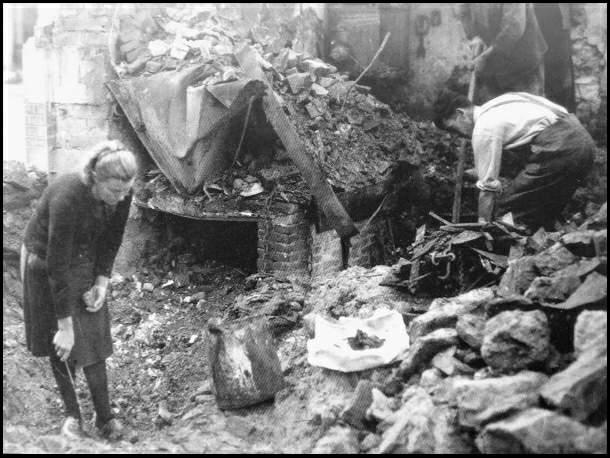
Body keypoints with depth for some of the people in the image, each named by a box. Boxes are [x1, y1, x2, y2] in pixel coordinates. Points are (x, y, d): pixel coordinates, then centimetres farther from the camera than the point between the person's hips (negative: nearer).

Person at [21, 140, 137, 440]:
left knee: (93, 340, 2)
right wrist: (64, 325, -30)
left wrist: (102, 281, -12)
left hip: (86, 263, 4)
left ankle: (105, 416, 11)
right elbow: (57, 266, -34)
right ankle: (72, 414, 18)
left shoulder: (120, 195, -21)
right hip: (45, 264, -4)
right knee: (61, 345, 2)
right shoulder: (66, 198, -38)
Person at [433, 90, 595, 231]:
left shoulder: (484, 128, -7)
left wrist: (482, 226, 1)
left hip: (559, 149, -10)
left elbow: (487, 185, -5)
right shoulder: (494, 107, 19)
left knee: (508, 206, -4)